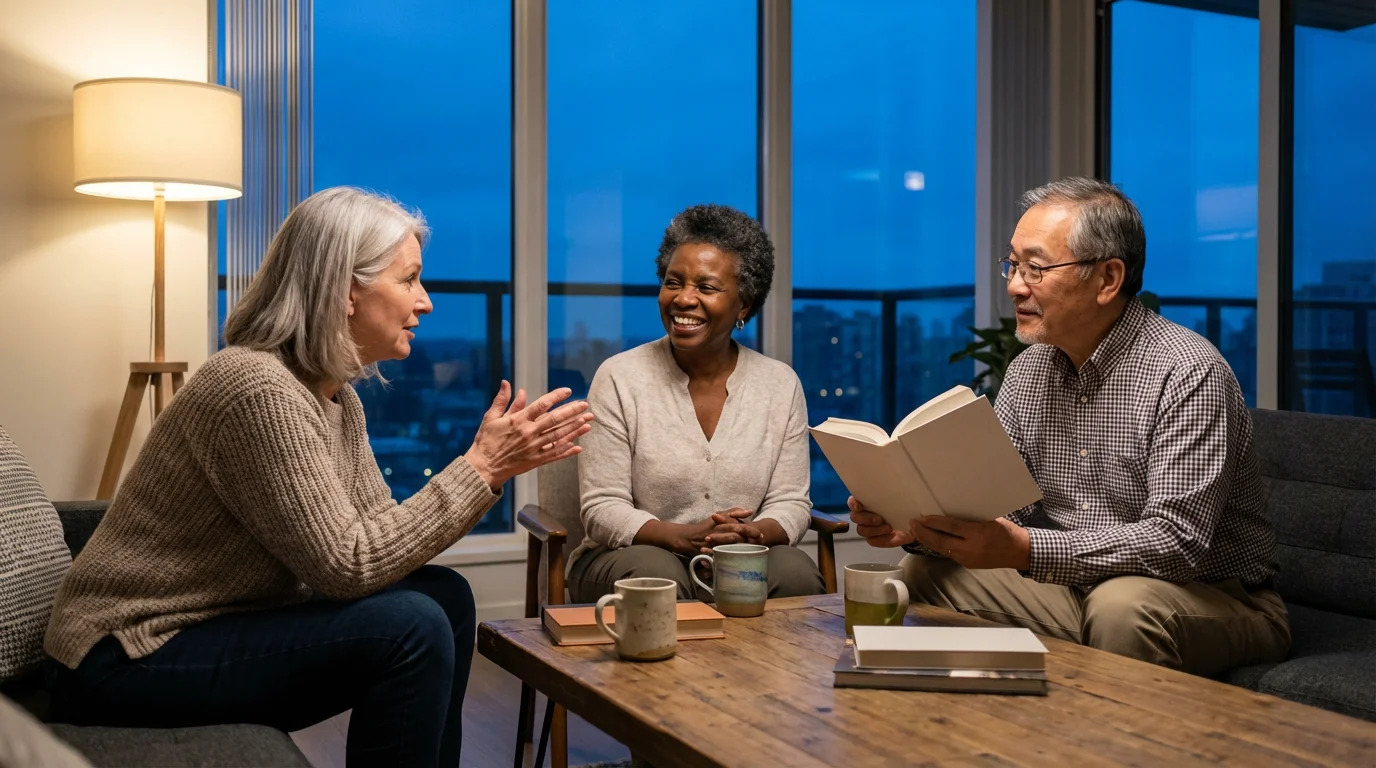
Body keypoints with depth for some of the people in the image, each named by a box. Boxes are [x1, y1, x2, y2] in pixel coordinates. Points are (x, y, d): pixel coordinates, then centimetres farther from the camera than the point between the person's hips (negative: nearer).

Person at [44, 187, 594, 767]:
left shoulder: (337, 399, 5)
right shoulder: (259, 389, -23)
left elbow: (384, 533, 2)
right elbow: (349, 563, -24)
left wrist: (489, 466, -7)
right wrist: (480, 468, -21)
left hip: (222, 630, 9)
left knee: (444, 596, 0)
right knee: (408, 626, -22)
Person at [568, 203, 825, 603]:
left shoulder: (782, 385, 3)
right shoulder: (619, 378, -5)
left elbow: (790, 503, 2)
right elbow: (603, 510, -8)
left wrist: (753, 535, -22)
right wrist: (684, 537, -25)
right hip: (635, 556, -2)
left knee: (796, 573, -29)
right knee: (656, 577, -35)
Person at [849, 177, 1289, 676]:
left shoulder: (1188, 374, -20)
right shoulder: (1029, 371, 5)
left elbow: (1175, 542, -28)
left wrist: (1024, 549, -38)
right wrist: (913, 522, -19)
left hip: (1212, 596, -6)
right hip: (1076, 587, 7)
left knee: (1121, 604, -36)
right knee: (923, 571, -3)